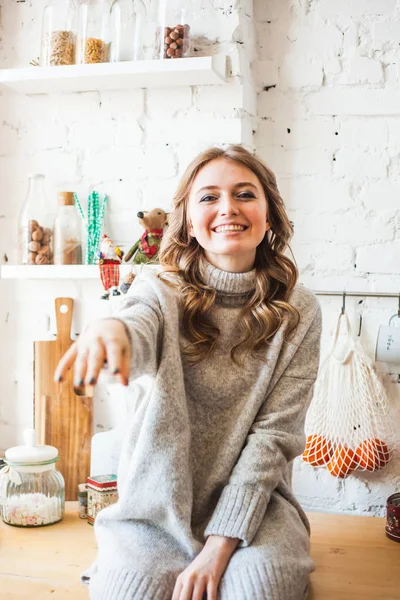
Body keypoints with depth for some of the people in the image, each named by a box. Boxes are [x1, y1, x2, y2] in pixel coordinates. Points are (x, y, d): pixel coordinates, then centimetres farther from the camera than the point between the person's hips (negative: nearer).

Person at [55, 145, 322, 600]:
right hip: (160, 499, 0)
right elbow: (140, 330, -28)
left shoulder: (297, 313, -3)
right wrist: (111, 330, -55)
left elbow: (274, 433, -7)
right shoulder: (162, 291, -3)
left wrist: (220, 545, -15)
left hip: (252, 499, 1)